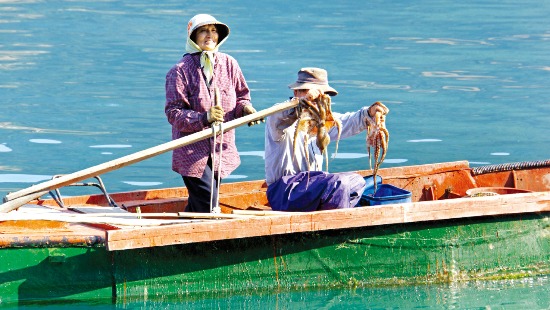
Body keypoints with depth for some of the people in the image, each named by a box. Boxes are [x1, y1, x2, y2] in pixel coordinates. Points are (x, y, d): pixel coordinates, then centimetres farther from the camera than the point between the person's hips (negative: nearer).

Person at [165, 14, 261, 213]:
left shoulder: (229, 64, 4)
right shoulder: (181, 70, -9)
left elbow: (241, 96, 16)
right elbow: (174, 113, -13)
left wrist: (245, 107, -9)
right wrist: (204, 118, -28)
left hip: (222, 150, 5)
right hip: (193, 152, -5)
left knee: (197, 207, 12)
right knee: (207, 208, -12)